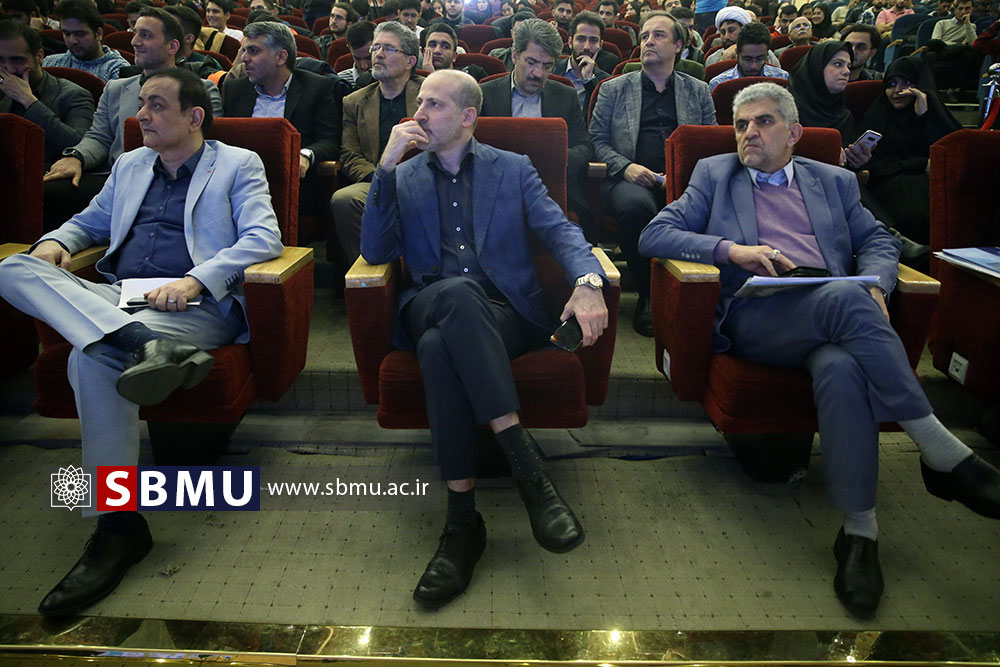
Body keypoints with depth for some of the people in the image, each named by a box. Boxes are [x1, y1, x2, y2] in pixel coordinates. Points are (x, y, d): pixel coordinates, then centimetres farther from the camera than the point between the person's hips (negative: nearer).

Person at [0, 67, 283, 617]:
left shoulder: (238, 164, 9)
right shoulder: (129, 165, 26)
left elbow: (263, 238, -6)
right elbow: (91, 221, 35)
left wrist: (194, 280, -19)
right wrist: (55, 243, 9)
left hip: (195, 306, -6)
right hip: (112, 299, 6)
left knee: (93, 356, -32)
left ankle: (119, 525, -28)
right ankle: (148, 346, -42)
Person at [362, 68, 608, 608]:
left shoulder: (513, 169, 15)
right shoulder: (404, 177, 19)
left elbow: (560, 231, 2)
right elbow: (376, 251, 6)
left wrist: (588, 281, -20)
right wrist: (386, 166, -2)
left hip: (504, 316, -1)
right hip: (429, 312, 1)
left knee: (439, 347, -37)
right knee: (457, 292, -37)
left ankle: (463, 518, -32)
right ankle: (526, 466, -38)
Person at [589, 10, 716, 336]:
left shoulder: (699, 91, 22)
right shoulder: (614, 89, 18)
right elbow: (595, 140, 12)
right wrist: (626, 166, -7)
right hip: (630, 180, -1)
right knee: (636, 206, -38)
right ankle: (648, 297, -17)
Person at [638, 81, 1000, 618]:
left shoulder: (834, 181, 29)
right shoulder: (714, 175, 20)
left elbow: (878, 240, 21)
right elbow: (654, 235, 8)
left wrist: (873, 285, -4)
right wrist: (731, 249, -9)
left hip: (835, 312, 3)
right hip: (752, 318, -2)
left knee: (841, 366, -35)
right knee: (843, 297, -35)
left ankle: (859, 530, -28)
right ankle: (943, 453, -28)